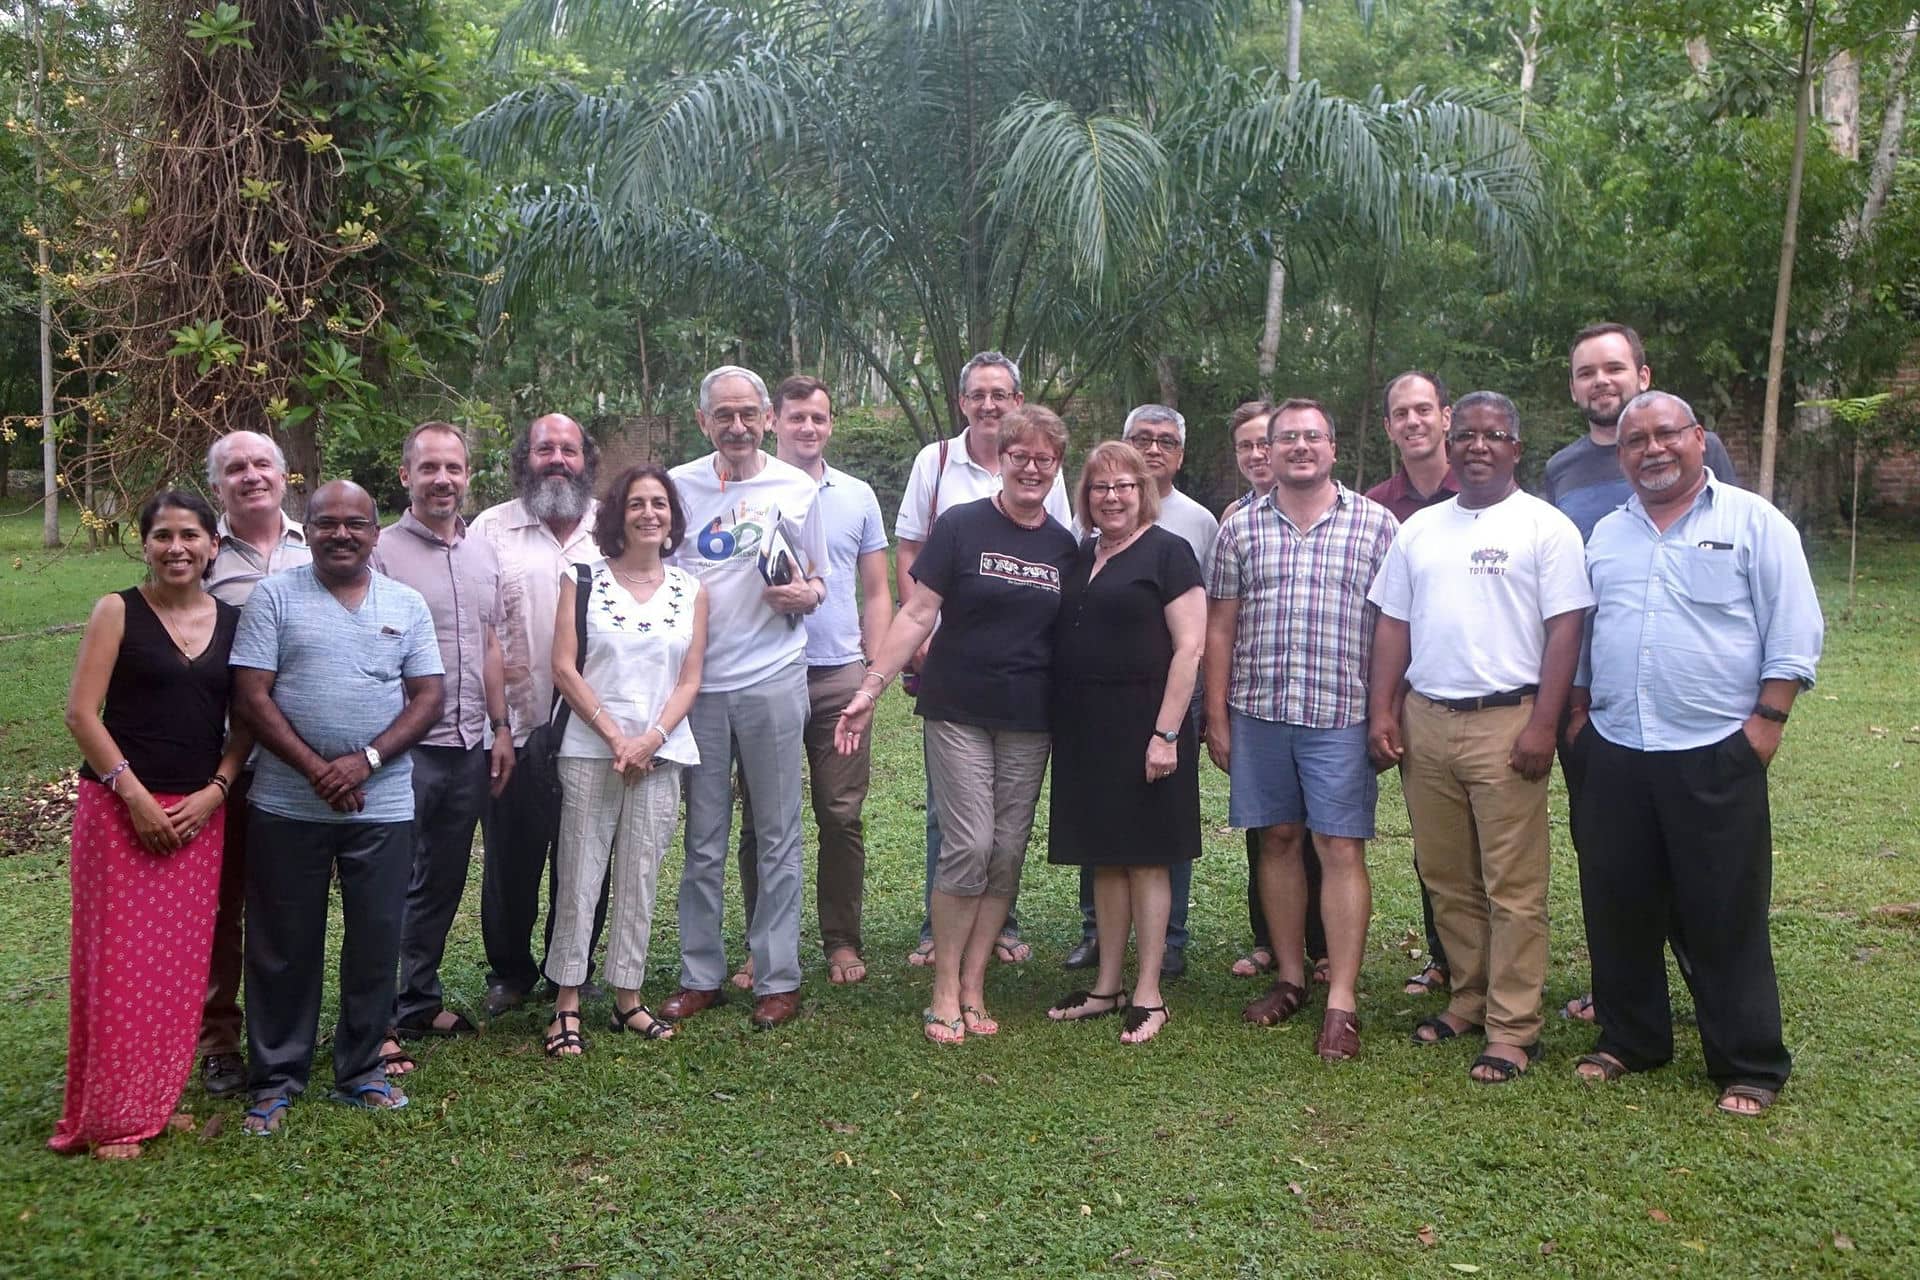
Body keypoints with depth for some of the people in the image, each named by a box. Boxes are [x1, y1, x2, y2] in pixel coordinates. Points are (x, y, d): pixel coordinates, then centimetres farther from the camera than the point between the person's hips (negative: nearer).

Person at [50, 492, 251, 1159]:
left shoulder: (234, 621, 8)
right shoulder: (119, 611, -2)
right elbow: (81, 711, -7)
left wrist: (214, 791, -5)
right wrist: (134, 794, -14)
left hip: (199, 812, 4)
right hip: (120, 806, -3)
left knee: (180, 963, 8)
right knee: (117, 960, -2)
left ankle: (157, 1099, 23)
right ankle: (109, 1118, 11)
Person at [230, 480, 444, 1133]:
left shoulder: (407, 605, 7)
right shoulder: (274, 597, 1)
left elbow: (427, 698, 2)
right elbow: (251, 698, -5)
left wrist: (365, 761, -12)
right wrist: (316, 769, -14)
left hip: (383, 807, 2)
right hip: (288, 806, -1)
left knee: (376, 942, 8)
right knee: (284, 946, 7)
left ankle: (361, 1071, 23)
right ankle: (276, 1078, 21)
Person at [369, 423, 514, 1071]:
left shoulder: (484, 554, 12)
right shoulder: (382, 551, -8)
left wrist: (499, 728, 13)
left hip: (468, 748, 6)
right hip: (405, 748, -6)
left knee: (444, 883, 15)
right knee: (392, 886, 0)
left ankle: (420, 1000, 29)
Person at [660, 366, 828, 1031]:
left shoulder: (798, 489, 4)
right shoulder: (678, 485, 7)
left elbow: (817, 585, 10)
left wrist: (804, 595, -12)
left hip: (772, 681, -1)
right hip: (696, 682, 2)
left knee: (777, 838, 4)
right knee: (702, 840, 9)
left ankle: (778, 977, 13)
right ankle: (700, 975, 20)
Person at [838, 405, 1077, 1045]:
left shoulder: (1064, 546, 9)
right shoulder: (961, 526, -3)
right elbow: (917, 614, -5)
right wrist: (871, 687, -11)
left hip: (1028, 724, 4)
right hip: (958, 713, -4)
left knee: (1008, 854, 4)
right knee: (969, 847, -9)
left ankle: (973, 986, 17)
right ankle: (944, 991, 6)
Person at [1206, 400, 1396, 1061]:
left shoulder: (1375, 524, 3)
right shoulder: (1241, 526, 8)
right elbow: (1220, 625, 9)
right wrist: (1217, 716, 5)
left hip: (1341, 714, -2)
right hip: (1258, 710, 3)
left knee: (1341, 849, -3)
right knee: (1278, 840, 11)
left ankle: (1342, 1001, 3)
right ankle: (1290, 976, 25)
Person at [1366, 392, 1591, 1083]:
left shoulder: (1545, 526, -1)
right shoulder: (1419, 529, 15)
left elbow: (1565, 629, -6)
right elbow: (1392, 623, 15)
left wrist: (1542, 724, -13)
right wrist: (1382, 710, 5)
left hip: (1505, 723, -5)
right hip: (1424, 721, 5)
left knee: (1513, 887, -1)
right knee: (1446, 878, 12)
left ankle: (1513, 1028, 7)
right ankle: (1470, 998, 26)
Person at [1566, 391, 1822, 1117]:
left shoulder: (1753, 523, -1)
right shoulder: (1607, 535, 13)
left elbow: (1795, 634, -5)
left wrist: (1767, 722, -11)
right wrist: (1578, 713, 13)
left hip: (1715, 757, -5)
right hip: (1615, 756, 5)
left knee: (1725, 919, 1)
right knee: (1618, 908, 12)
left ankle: (1749, 1067, 14)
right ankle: (1628, 1041, 27)